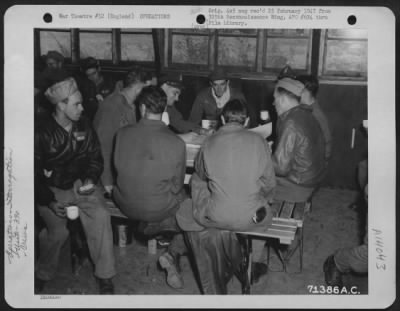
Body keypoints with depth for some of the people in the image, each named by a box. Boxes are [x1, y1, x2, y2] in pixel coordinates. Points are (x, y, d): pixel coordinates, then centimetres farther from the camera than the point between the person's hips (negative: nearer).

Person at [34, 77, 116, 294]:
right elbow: (34, 175, -7)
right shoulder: (42, 133, -11)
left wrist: (90, 180, -8)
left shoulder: (84, 126, 0)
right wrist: (49, 201, -15)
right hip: (52, 189, -2)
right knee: (58, 231, -18)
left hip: (81, 184, 2)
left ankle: (105, 278, -10)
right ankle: (42, 276, 14)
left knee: (101, 215, -22)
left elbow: (95, 158, 10)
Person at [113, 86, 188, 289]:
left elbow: (117, 168, 2)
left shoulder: (122, 134, -14)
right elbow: (176, 186, -11)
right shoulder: (176, 143, -21)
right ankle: (173, 253, 4)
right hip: (159, 209, -5)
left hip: (126, 206, 5)